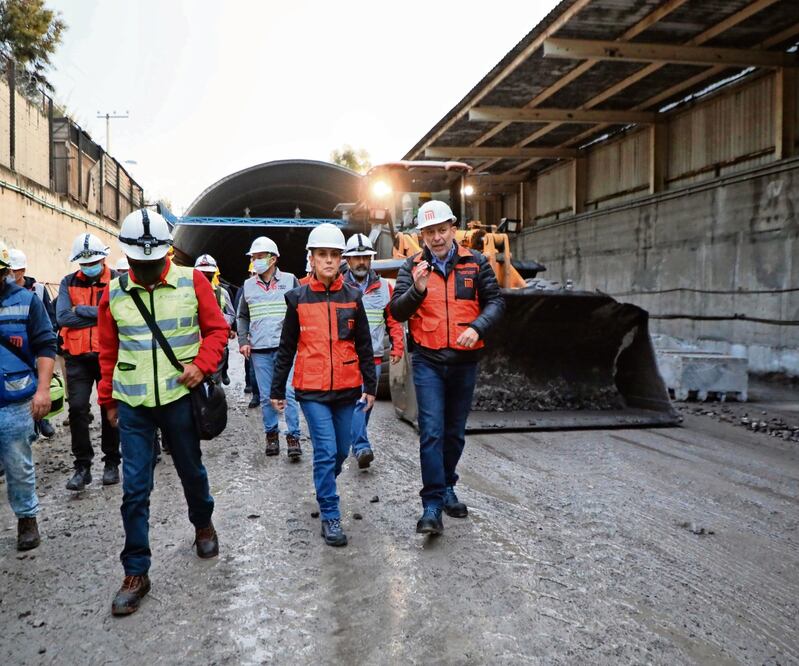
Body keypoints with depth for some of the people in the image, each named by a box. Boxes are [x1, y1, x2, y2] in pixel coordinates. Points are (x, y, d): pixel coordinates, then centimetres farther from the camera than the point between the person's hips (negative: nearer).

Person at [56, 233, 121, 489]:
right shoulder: (68, 283, 6)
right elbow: (62, 317, -7)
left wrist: (81, 310, -12)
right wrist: (100, 314, -10)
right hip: (78, 357, 2)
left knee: (109, 409, 8)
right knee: (77, 408, -2)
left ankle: (112, 462, 22)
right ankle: (82, 466, 10)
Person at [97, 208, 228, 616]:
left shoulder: (192, 282, -4)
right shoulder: (114, 293, 3)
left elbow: (217, 329, 1)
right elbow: (108, 352, 11)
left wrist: (202, 364, -14)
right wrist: (108, 399, 14)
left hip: (179, 397, -1)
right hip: (132, 404, 1)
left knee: (191, 471, 17)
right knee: (134, 489, 2)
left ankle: (203, 525, 45)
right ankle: (135, 572, 13)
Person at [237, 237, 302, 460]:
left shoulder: (290, 280, 2)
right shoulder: (248, 286, 11)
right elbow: (242, 316, 19)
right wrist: (243, 341, 7)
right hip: (259, 351, 3)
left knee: (288, 393, -6)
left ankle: (293, 437, 0)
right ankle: (271, 434, 19)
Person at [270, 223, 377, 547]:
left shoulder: (352, 297, 4)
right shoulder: (298, 298, 0)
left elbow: (364, 345, 9)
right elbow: (286, 348, 5)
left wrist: (370, 386, 7)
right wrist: (277, 390, 7)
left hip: (346, 388, 3)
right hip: (312, 389, -3)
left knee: (341, 451, 13)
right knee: (326, 451, -8)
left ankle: (325, 488, 42)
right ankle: (330, 517, 5)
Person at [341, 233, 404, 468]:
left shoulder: (384, 287, 9)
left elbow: (394, 320, 13)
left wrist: (397, 347, 6)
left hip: (374, 357, 3)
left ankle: (357, 442, 29)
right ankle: (362, 447, -14)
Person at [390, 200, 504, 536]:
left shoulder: (475, 262, 4)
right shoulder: (412, 266, 2)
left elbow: (495, 301, 1)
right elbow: (397, 311, -3)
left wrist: (477, 327, -17)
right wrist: (417, 290, -23)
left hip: (464, 360, 2)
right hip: (428, 360, -2)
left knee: (455, 431, 14)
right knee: (432, 432, -9)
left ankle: (447, 488, 34)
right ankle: (432, 506, -5)